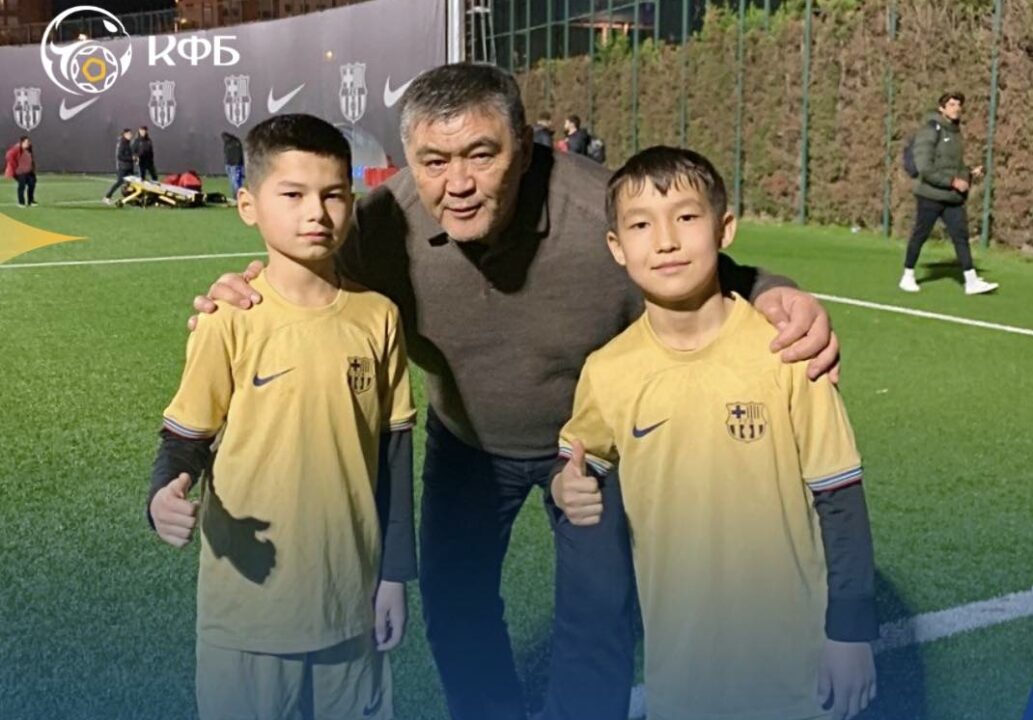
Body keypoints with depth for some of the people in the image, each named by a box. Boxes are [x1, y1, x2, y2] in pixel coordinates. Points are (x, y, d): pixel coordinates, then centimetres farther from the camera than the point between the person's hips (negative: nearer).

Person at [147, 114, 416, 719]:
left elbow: (394, 452, 3)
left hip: (350, 595, 2)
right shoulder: (231, 320, -11)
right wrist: (165, 495, -25)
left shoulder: (377, 318, -3)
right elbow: (186, 438, -3)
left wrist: (396, 575, 6)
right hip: (251, 597, -2)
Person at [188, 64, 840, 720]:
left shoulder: (608, 218, -37)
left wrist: (773, 299, -45)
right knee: (453, 597, 13)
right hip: (467, 442, 3)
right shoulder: (380, 225, -28)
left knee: (599, 611, 5)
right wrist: (247, 305, -35)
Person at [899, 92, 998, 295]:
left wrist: (970, 173, 5)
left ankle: (971, 281, 0)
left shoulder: (956, 133, 12)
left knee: (961, 236, 1)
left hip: (954, 198, 7)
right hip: (930, 196, -7)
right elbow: (925, 168, -19)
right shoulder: (930, 131, -11)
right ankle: (908, 276, 18)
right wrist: (953, 181, -19)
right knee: (920, 236, 4)